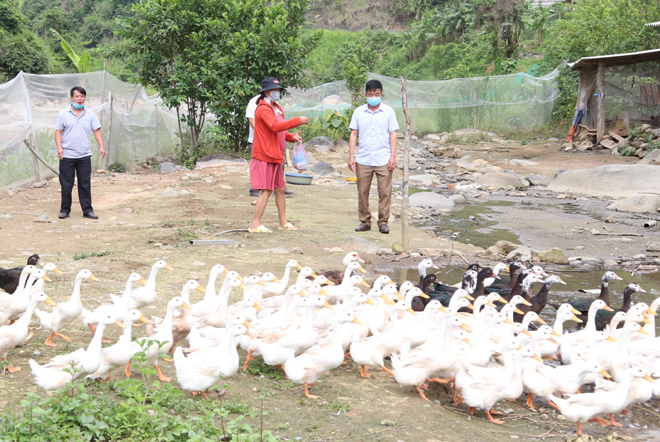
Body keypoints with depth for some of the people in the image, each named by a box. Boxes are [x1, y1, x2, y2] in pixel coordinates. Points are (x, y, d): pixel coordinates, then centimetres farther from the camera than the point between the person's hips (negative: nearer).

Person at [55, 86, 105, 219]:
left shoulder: (90, 114, 7)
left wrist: (101, 146, -6)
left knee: (85, 184, 4)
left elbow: (97, 131, 6)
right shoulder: (63, 114, 1)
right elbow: (58, 132, 0)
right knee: (66, 184, 3)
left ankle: (87, 210, 10)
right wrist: (59, 147, -12)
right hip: (67, 156, -2)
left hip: (84, 156, 2)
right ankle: (65, 209, 14)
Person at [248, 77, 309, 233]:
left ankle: (283, 222, 23)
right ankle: (255, 224, -3)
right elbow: (275, 126, -28)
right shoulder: (263, 109, -12)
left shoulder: (277, 108, 19)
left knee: (280, 189, 14)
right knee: (266, 190, -8)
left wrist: (292, 137, 5)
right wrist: (298, 121, -28)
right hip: (265, 156, -9)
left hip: (276, 156, 10)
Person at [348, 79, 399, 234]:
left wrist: (393, 156, -4)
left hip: (383, 160, -1)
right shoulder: (358, 112, 7)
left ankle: (383, 222, 8)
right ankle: (365, 221, 14)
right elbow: (353, 134, 8)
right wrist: (351, 156, 1)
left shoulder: (389, 111, 4)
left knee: (385, 192, -2)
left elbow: (393, 134, 4)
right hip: (363, 160, 2)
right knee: (362, 192, 4)